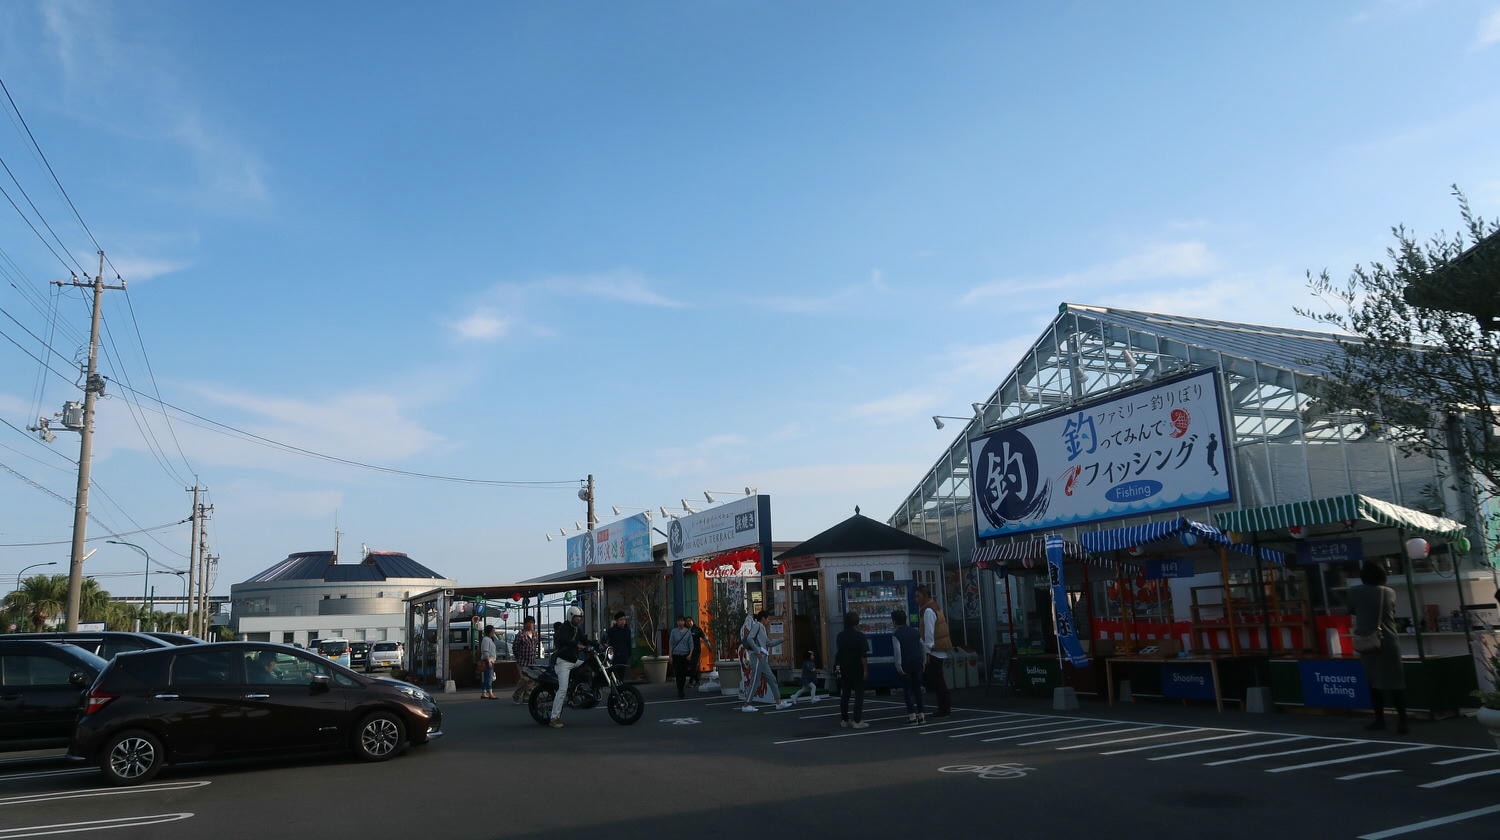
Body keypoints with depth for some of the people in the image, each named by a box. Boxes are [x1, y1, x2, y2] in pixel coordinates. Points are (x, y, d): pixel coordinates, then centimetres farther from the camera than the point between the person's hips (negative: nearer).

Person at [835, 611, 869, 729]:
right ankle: (857, 721, -2)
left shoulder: (840, 636, 5)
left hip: (844, 669, 5)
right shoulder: (860, 636, -12)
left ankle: (844, 720, 15)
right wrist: (865, 669, -11)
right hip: (857, 670, -5)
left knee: (844, 695, 11)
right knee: (859, 695, 1)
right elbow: (863, 656, -16)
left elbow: (838, 653, 12)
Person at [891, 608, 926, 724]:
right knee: (917, 688, 14)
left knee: (907, 690, 2)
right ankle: (921, 714, 14)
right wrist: (924, 661, 18)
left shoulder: (896, 634, -9)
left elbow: (897, 651, -16)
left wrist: (899, 667, -14)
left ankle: (912, 715, -2)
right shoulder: (915, 632, 11)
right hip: (918, 663, 6)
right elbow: (923, 646, 12)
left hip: (905, 664, -6)